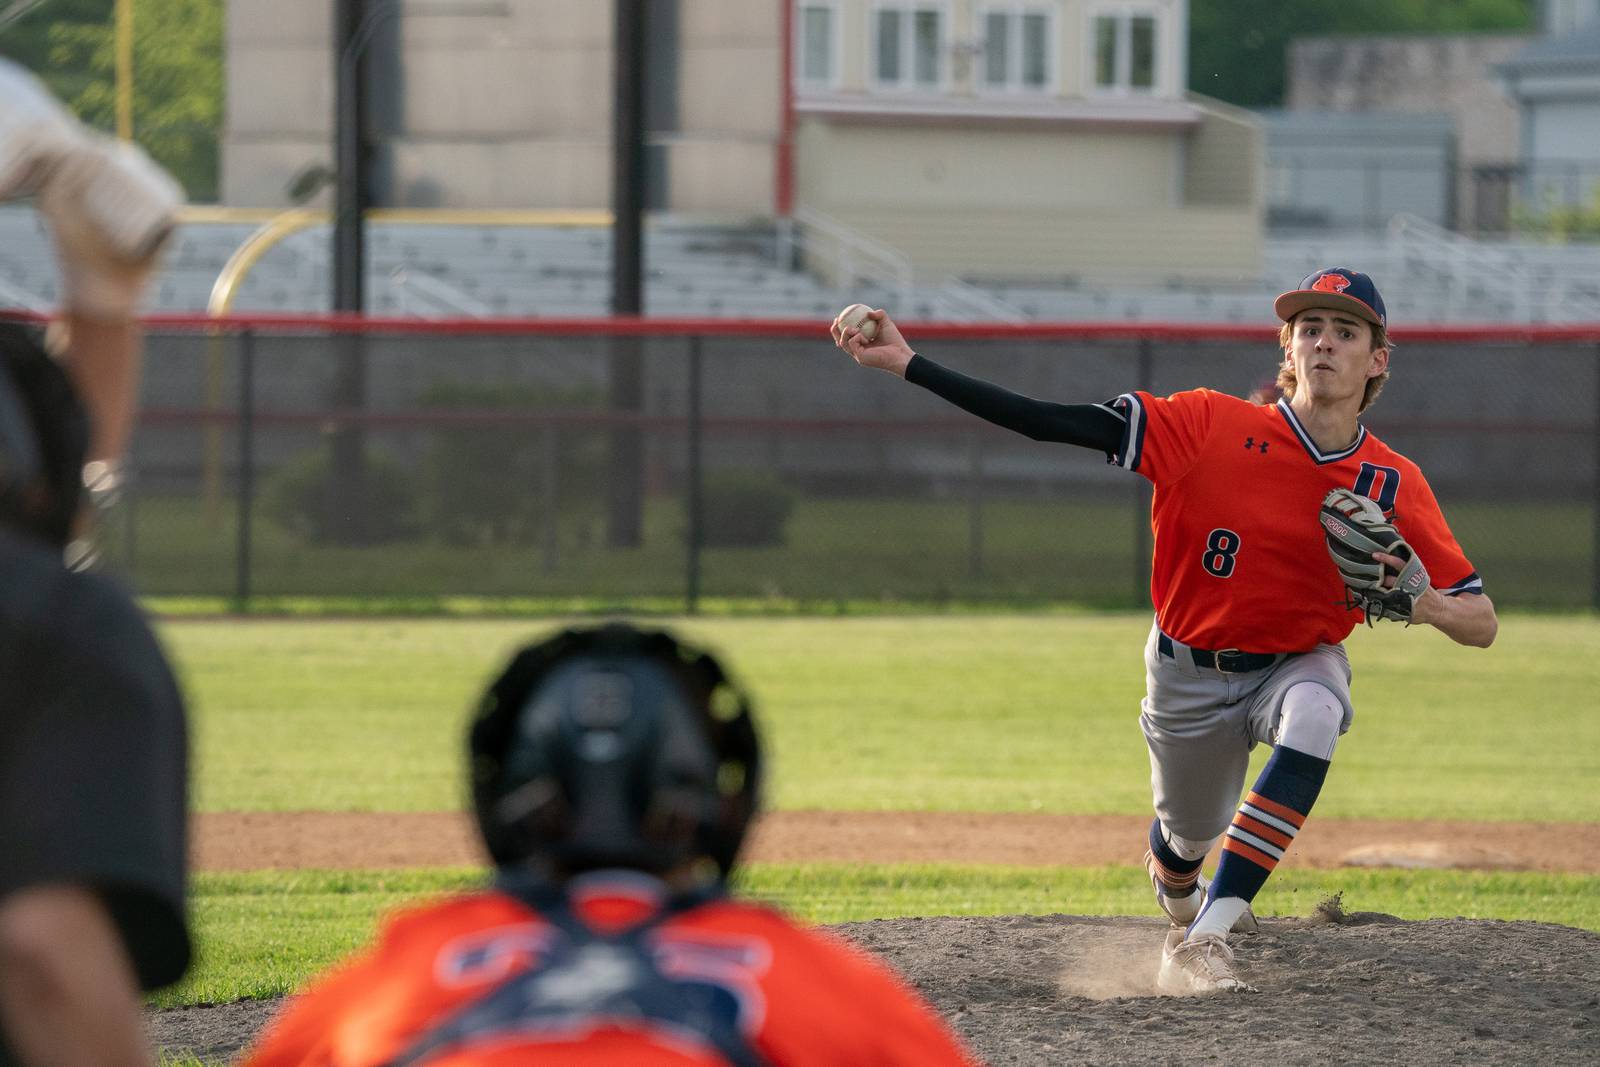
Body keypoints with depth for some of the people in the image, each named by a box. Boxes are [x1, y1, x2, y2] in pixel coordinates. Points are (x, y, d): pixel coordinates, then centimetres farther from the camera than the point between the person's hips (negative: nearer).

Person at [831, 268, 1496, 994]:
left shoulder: (1394, 486, -15)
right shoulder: (1213, 427, -20)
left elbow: (1481, 625, -13)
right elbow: (1055, 422, -25)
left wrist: (1416, 600, -36)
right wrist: (908, 366, -32)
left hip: (1300, 663, 0)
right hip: (1190, 675, 0)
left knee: (1315, 716, -34)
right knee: (1189, 837, 14)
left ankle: (1202, 940, -31)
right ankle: (1177, 893, 58)